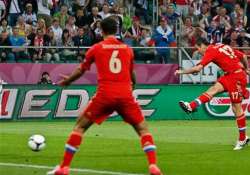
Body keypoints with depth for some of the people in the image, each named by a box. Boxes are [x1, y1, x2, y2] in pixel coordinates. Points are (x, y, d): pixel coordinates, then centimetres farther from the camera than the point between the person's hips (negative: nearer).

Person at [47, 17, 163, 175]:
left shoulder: (96, 48, 8)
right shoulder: (127, 49, 12)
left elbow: (80, 71, 19)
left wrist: (66, 81, 39)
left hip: (105, 94, -1)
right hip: (125, 95, 1)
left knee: (80, 127, 13)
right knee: (143, 128, 13)